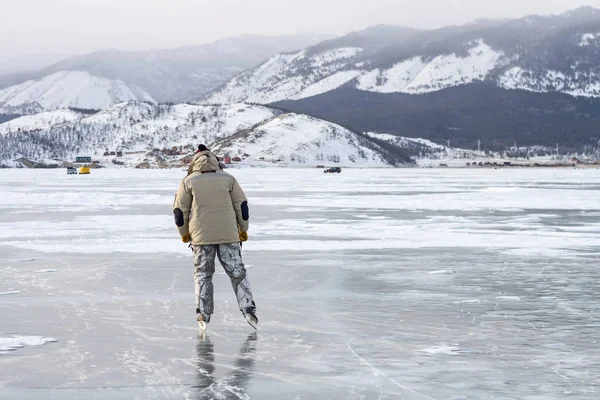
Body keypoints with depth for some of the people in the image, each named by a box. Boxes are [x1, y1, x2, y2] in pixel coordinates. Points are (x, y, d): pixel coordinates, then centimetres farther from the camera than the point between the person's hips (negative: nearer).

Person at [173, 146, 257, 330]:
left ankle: (203, 315, 7)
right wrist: (243, 229, 18)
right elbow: (242, 205, 6)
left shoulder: (188, 181, 2)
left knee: (203, 274, 10)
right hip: (228, 234, 1)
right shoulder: (228, 179, 5)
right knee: (237, 272, 8)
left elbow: (180, 210, 4)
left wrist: (184, 232, 18)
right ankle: (248, 309, 0)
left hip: (201, 236, -1)